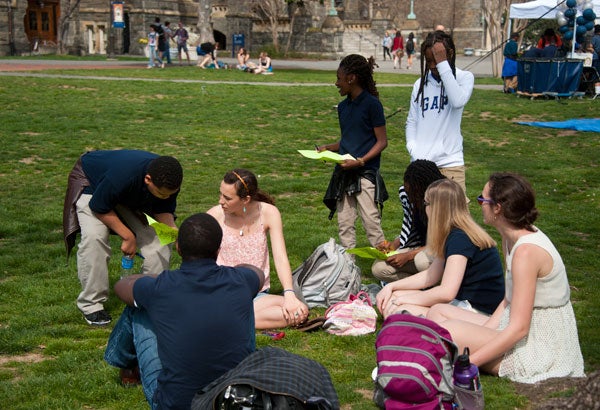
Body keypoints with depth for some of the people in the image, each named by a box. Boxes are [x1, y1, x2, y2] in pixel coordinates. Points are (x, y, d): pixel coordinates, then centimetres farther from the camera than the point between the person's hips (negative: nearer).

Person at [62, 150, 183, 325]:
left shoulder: (169, 182, -28)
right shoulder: (123, 175, -46)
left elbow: (164, 211, -12)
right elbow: (99, 208, -30)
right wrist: (128, 236, -28)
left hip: (132, 197, 5)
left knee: (157, 239, -10)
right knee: (94, 236, -28)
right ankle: (91, 304, -16)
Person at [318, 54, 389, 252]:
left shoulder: (372, 104, -8)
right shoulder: (343, 107, 14)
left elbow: (382, 141, -8)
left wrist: (361, 161, -19)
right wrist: (327, 148, 5)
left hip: (366, 172, -7)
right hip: (344, 173, 7)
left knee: (371, 223, -8)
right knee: (344, 224, 8)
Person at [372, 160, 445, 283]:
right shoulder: (405, 194, -4)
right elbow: (408, 232, 7)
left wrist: (408, 256, -26)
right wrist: (394, 245, -12)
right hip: (419, 250, 6)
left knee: (422, 260, -39)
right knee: (378, 268, -13)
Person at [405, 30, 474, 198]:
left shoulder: (464, 78, -1)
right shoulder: (420, 84, 10)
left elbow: (458, 101, -22)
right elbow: (411, 122, 13)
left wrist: (442, 64, -19)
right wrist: (414, 150, -3)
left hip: (450, 162, -3)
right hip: (420, 164, 4)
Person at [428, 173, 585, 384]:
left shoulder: (527, 251, -23)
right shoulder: (512, 239, 6)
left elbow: (519, 328, -24)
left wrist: (467, 363, -22)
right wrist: (485, 331, 2)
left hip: (542, 352, -10)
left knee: (447, 330, -24)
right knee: (438, 312, 7)